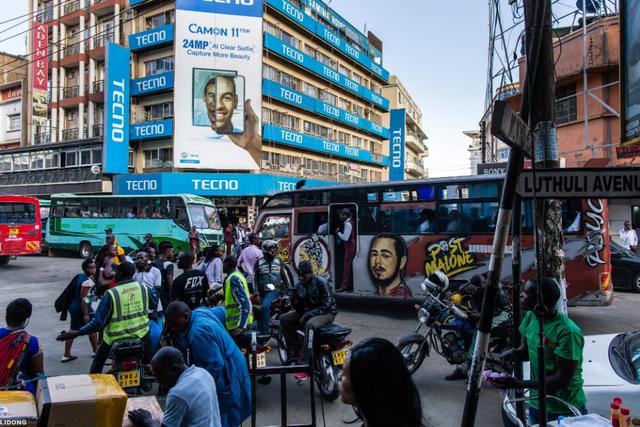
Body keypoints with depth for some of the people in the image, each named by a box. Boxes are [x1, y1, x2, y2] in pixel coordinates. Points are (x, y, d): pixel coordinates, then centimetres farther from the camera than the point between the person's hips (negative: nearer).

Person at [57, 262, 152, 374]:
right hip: (141, 333, 3)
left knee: (98, 361, 22)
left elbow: (99, 321, -17)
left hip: (117, 337, -3)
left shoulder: (112, 294, -18)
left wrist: (77, 333, -10)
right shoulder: (143, 288, -6)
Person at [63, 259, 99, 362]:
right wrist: (86, 314, -22)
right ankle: (96, 351, 21)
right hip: (82, 308, -9)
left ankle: (66, 355, 17)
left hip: (74, 306, 9)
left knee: (73, 330, 14)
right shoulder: (87, 281, -21)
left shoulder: (80, 276, 7)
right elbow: (84, 298, -24)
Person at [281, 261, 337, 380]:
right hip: (307, 312, 8)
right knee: (284, 319, -5)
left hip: (326, 313, -8)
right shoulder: (300, 285, 6)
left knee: (309, 324, -38)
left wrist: (309, 314, -24)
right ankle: (295, 350, -4)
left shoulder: (321, 283, -14)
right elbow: (298, 307, 7)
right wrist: (295, 297, -15)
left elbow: (327, 305, -20)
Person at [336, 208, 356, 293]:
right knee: (349, 266, 13)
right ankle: (349, 285, 19)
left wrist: (338, 233, -9)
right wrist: (340, 233, 5)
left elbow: (345, 238, -22)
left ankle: (344, 286, -9)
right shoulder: (347, 223, 14)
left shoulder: (347, 224, -16)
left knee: (346, 266, -9)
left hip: (350, 247, -10)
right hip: (350, 246, 10)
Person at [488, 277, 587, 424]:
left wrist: (519, 384, -29)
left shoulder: (567, 331, -25)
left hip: (565, 411, -6)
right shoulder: (530, 317, -4)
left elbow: (563, 380, -24)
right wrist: (514, 352, -12)